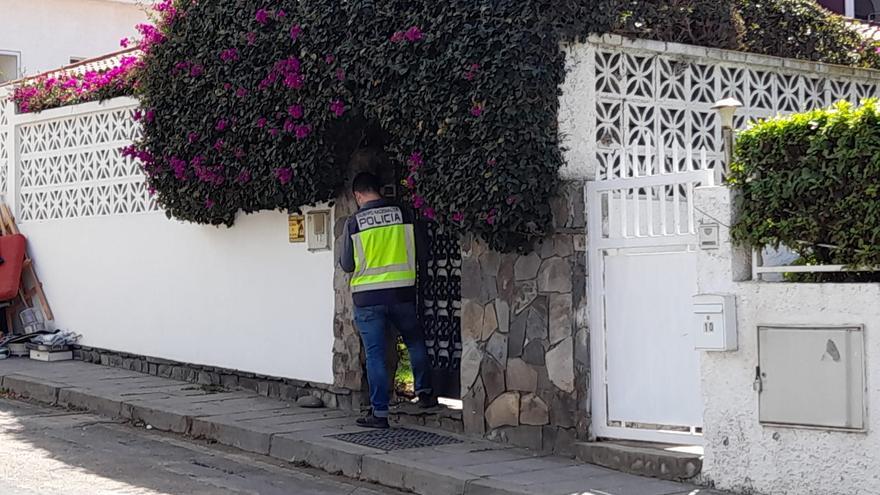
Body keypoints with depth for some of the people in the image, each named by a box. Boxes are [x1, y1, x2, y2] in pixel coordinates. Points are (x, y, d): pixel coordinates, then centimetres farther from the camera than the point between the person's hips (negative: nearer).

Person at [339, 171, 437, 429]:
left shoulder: (354, 222, -5)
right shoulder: (403, 215, -1)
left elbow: (346, 264, 2)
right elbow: (421, 253, 6)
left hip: (368, 296, -1)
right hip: (402, 292, 2)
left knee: (375, 354, 3)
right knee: (415, 342, 22)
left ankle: (379, 412, 4)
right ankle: (424, 391, 21)